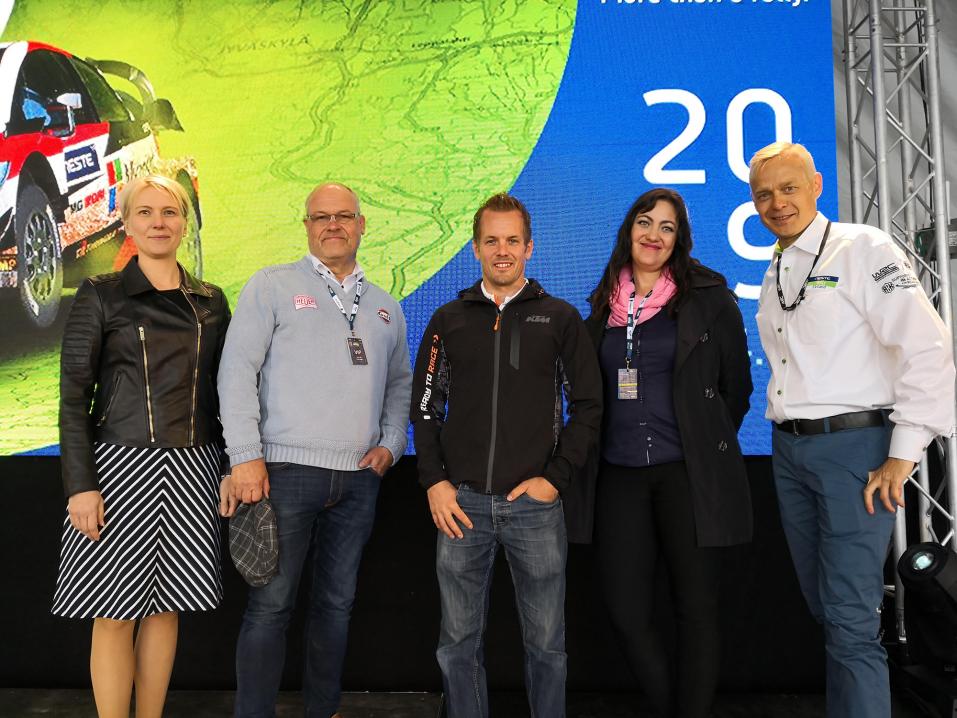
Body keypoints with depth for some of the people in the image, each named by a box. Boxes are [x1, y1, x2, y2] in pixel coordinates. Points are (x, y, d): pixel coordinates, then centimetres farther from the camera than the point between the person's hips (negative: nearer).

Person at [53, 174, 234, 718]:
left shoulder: (211, 301, 9)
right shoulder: (100, 296, 1)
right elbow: (74, 394, -3)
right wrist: (80, 484, -10)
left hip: (192, 469, 3)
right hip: (120, 464, -3)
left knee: (165, 606, 11)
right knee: (116, 613, 2)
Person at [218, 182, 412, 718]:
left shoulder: (385, 307, 15)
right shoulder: (272, 286, 2)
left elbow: (401, 383, 21)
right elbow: (238, 369, -5)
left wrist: (391, 444, 6)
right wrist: (246, 455, -11)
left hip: (360, 478, 4)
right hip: (286, 470, -4)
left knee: (337, 601, 13)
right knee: (271, 603, 1)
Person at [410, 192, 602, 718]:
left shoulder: (560, 318, 4)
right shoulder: (449, 320, 8)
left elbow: (587, 404, 4)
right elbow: (425, 406, 9)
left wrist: (556, 477, -5)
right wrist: (434, 481, -1)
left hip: (536, 504, -1)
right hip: (461, 503, 1)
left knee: (546, 643, 10)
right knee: (458, 642, 11)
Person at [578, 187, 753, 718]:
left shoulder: (708, 297, -1)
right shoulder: (604, 303, 10)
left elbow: (736, 385, 4)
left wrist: (708, 446, 9)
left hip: (688, 473, -3)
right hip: (620, 474, 4)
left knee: (695, 607, 6)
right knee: (625, 609, 3)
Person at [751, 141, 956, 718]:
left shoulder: (862, 249, -7)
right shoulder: (774, 274, 15)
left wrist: (904, 456, -15)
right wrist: (787, 433, 12)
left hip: (854, 447, -7)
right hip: (790, 452, 7)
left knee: (850, 620, -5)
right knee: (823, 603, 16)